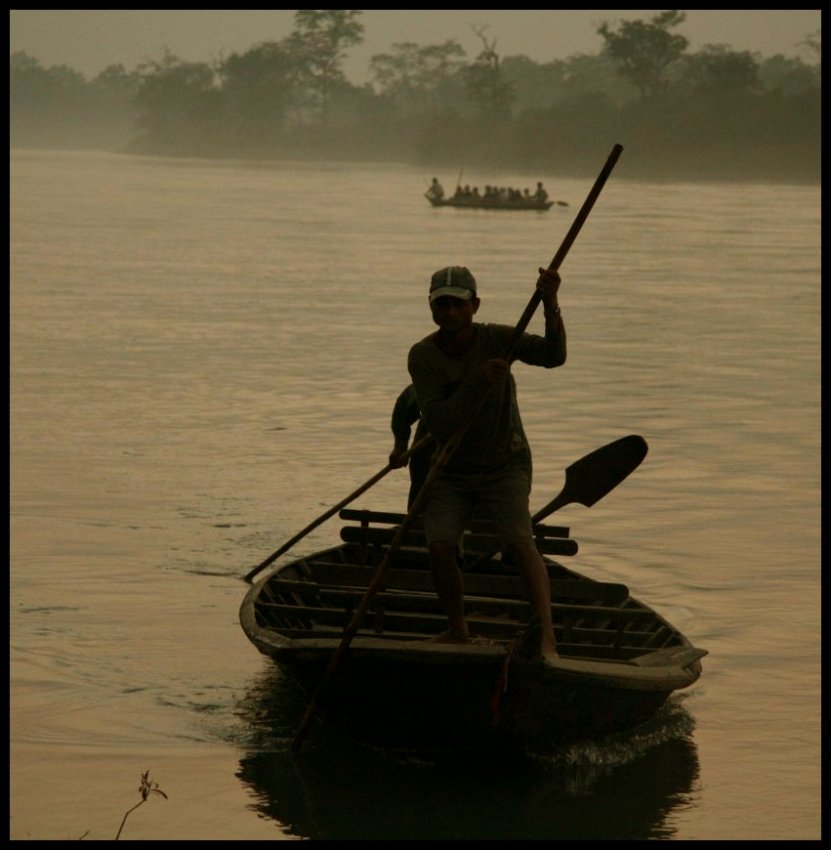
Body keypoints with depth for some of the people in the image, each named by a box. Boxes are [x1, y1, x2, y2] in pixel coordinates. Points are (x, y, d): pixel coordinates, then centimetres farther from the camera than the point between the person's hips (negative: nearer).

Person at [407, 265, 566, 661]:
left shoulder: (495, 339, -13)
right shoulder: (422, 356, -13)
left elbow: (553, 356, -29)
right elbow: (438, 424, -24)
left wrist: (550, 304, -43)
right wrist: (477, 383, -37)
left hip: (504, 465, -1)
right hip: (450, 471, 1)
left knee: (520, 542, -21)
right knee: (439, 547, -16)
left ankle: (547, 637, -30)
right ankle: (457, 631, 8)